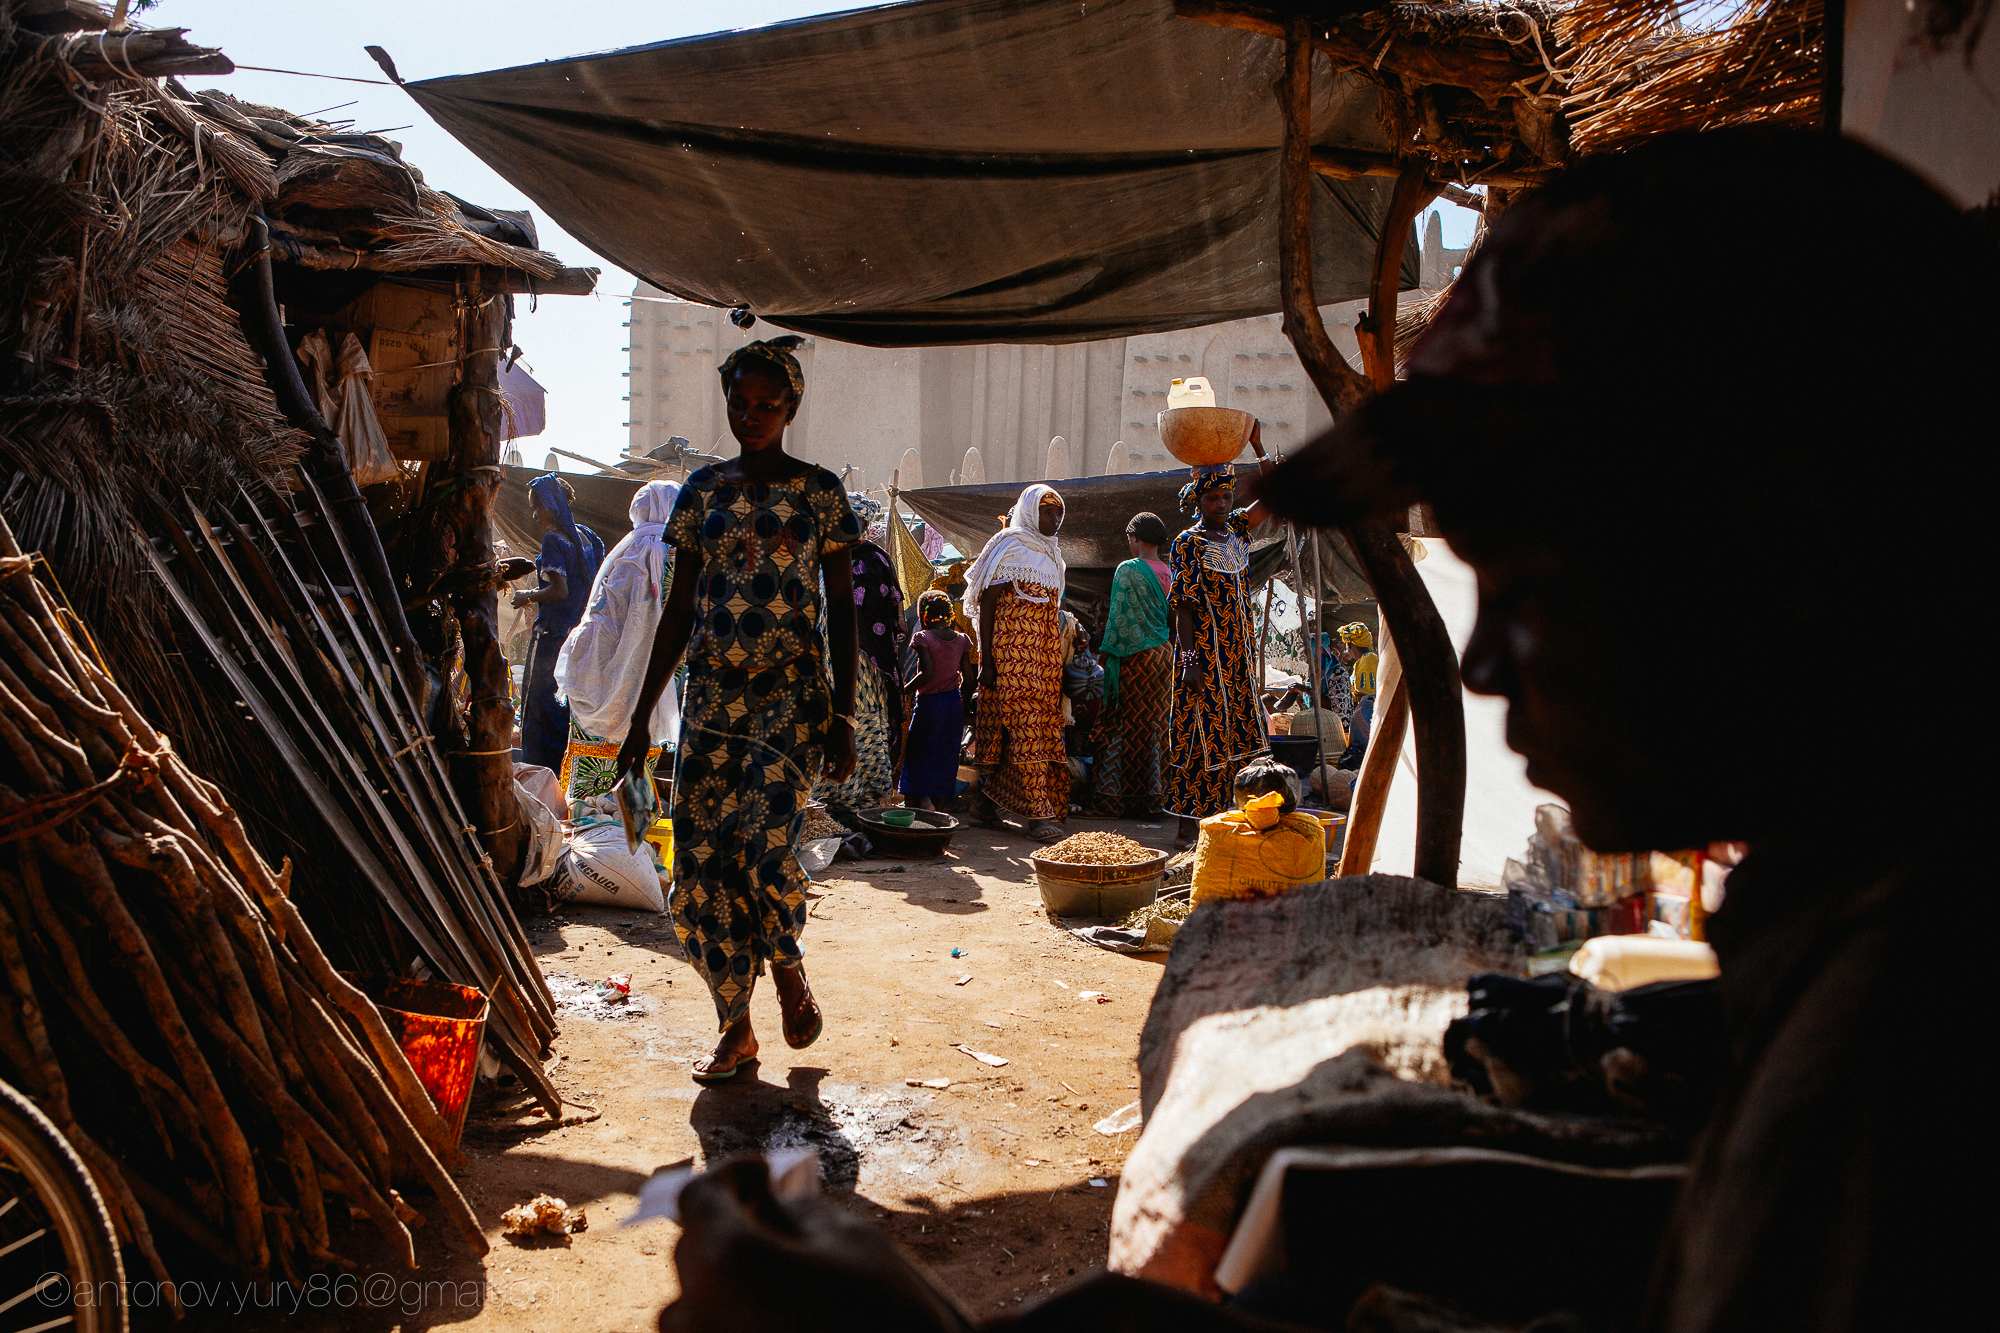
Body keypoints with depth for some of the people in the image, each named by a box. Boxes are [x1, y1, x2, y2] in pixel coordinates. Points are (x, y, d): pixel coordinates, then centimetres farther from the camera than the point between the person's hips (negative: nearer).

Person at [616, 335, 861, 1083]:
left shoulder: (819, 492, 2)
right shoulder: (703, 491, 10)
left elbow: (841, 610, 2)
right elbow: (679, 611, 11)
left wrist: (843, 716, -5)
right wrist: (640, 717, 9)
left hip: (792, 691, -3)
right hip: (712, 692, 4)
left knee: (763, 842, -19)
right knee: (699, 861, -1)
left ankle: (787, 969, 13)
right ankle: (735, 1029, 14)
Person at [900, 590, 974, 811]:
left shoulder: (923, 637, -11)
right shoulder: (961, 639, 3)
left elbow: (927, 673, -21)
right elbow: (969, 679, 3)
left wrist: (904, 690, -10)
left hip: (929, 702, -5)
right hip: (954, 704, 5)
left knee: (917, 753, 5)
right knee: (946, 756, 11)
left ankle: (919, 798, -12)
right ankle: (937, 802, 15)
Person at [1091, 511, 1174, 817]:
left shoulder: (1127, 570, -10)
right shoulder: (1170, 573, 7)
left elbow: (1119, 617, -11)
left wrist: (1107, 653, -4)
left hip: (1135, 657, -6)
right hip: (1165, 655, 6)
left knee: (1128, 725, 1)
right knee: (1157, 724, 8)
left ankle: (1123, 797, 4)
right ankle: (1154, 795, 10)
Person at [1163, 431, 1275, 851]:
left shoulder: (1237, 529, 11)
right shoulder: (1188, 544, -7)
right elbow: (1183, 608, -12)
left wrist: (1258, 447, 0)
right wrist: (1190, 660, -18)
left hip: (1239, 655, 7)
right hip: (1204, 654, -7)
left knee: (1237, 736, 7)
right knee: (1199, 737, -4)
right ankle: (1188, 826, 2)